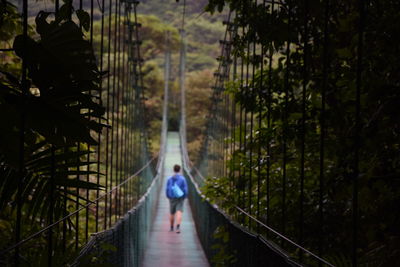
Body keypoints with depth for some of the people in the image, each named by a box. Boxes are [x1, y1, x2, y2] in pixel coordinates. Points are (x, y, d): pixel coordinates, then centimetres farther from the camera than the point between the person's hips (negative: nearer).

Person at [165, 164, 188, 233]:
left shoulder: (170, 179, 0)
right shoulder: (182, 179, -5)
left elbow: (167, 189, 0)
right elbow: (185, 189, -6)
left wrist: (168, 197, 14)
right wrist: (184, 197, 8)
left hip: (172, 198, 2)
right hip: (180, 198, -2)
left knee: (172, 213, 16)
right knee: (179, 212, -11)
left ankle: (171, 227, 29)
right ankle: (178, 227, -29)